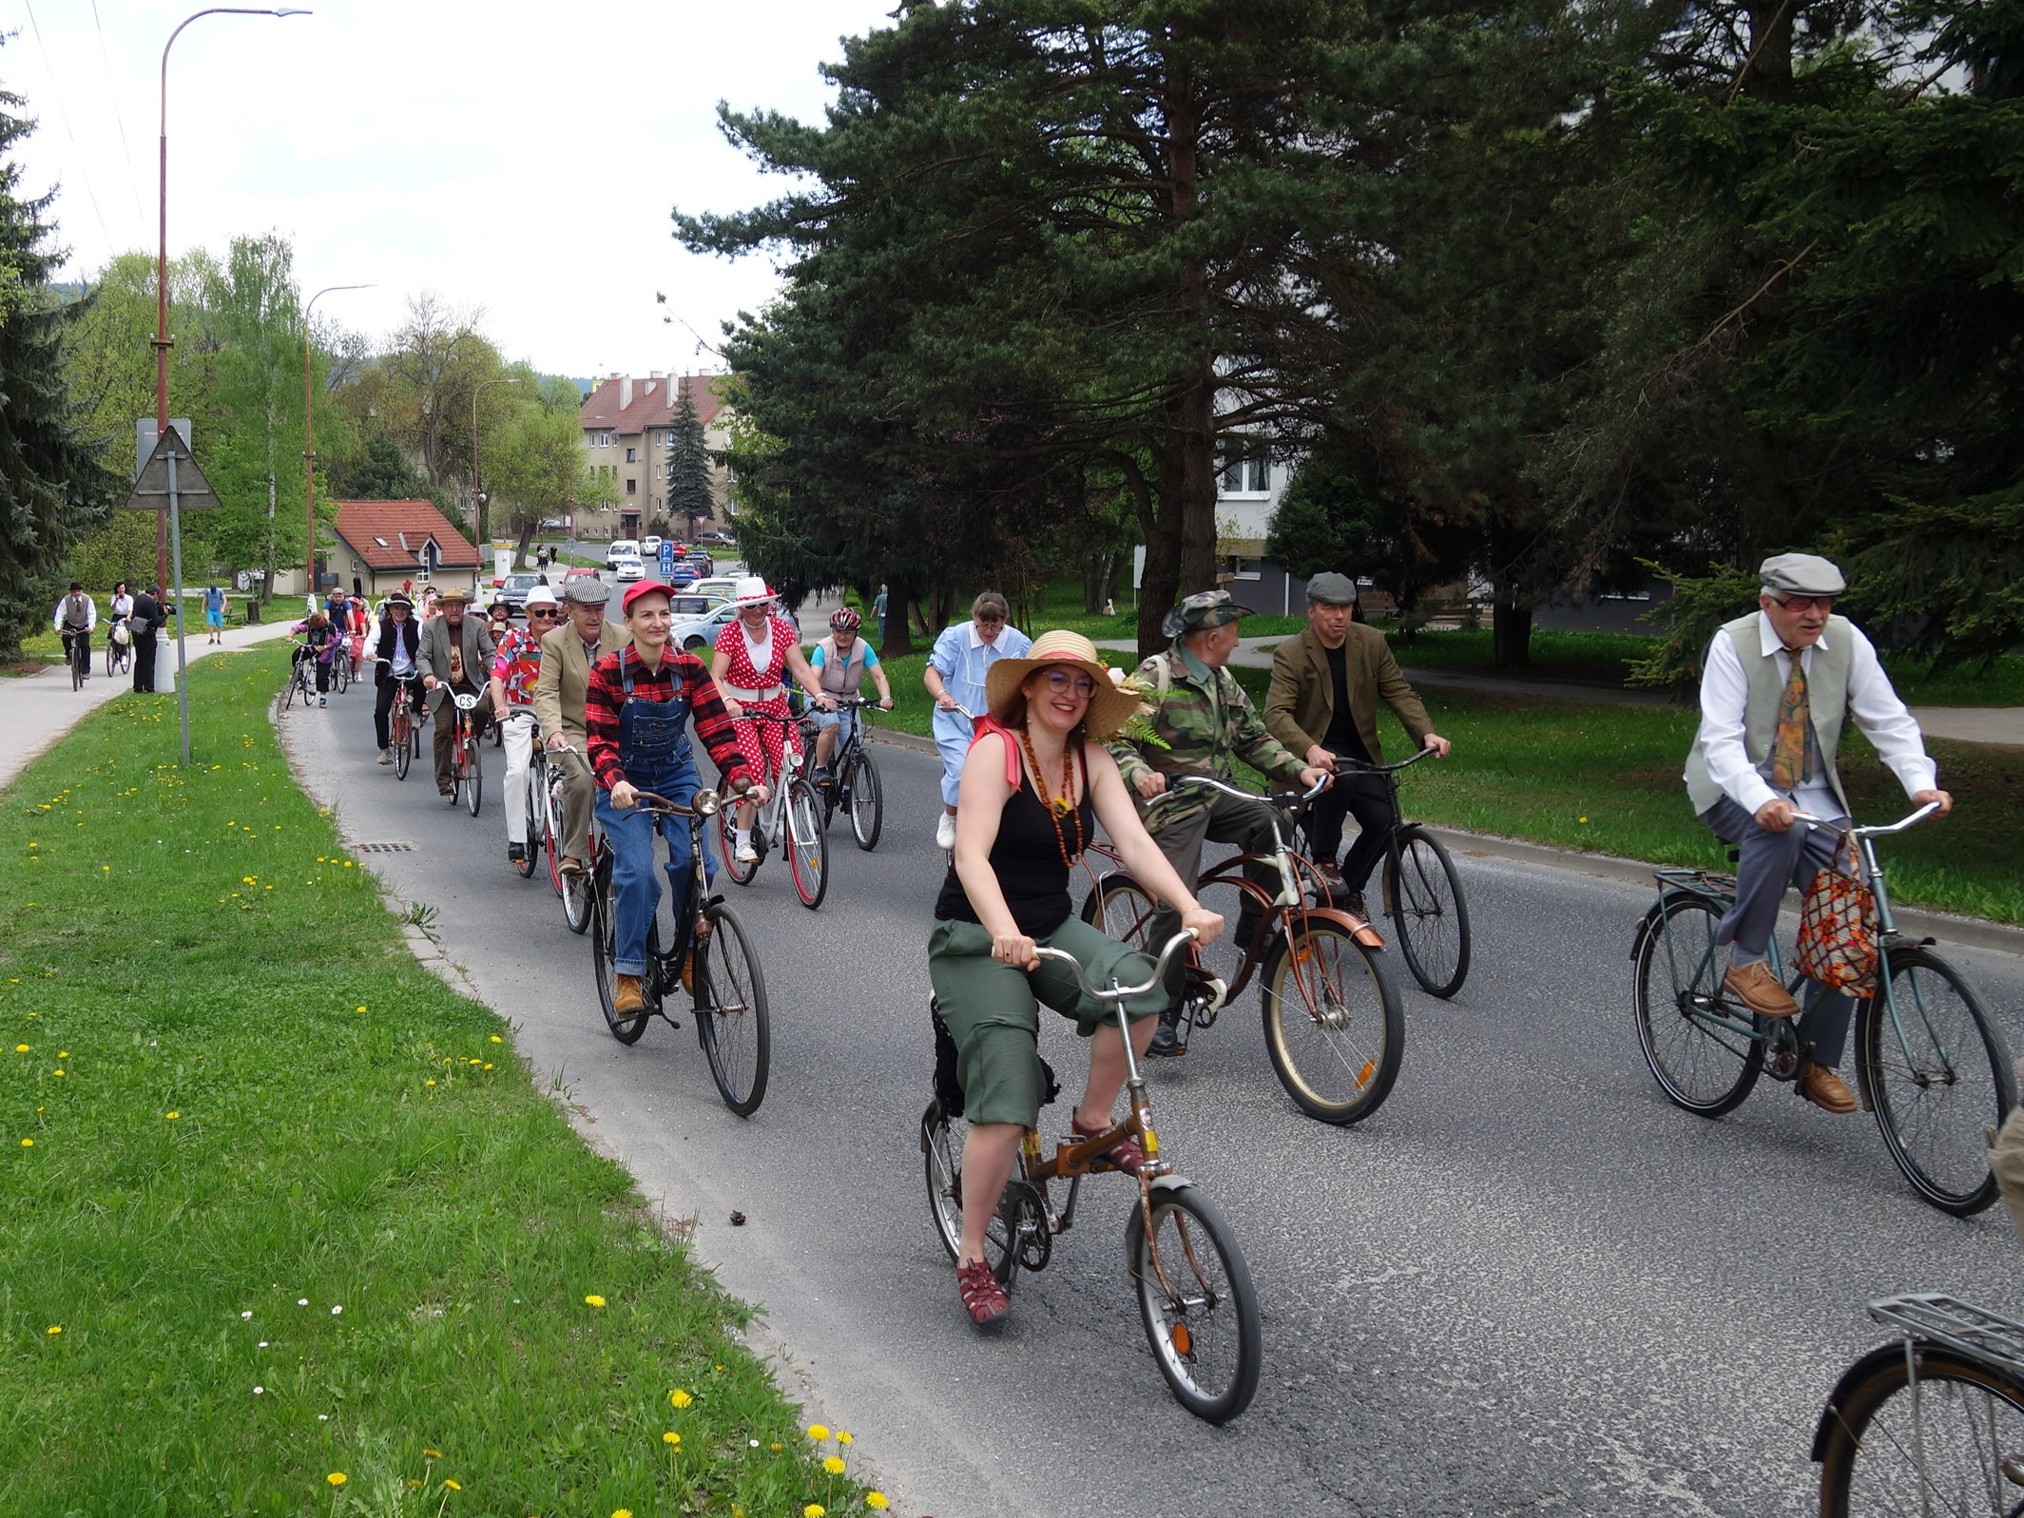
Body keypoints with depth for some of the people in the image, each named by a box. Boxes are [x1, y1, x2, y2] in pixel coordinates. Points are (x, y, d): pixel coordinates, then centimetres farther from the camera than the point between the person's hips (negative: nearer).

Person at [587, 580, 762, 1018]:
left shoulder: (690, 668, -6)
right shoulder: (608, 672, -13)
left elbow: (717, 730, -10)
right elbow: (600, 740, -19)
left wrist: (742, 778, -26)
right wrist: (616, 782, -38)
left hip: (677, 777, 2)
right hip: (624, 786, -2)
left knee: (693, 860, -20)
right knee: (636, 872, -21)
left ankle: (691, 955, 1)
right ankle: (627, 974, -9)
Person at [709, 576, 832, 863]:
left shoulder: (782, 628, 1)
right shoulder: (731, 631, -9)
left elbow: (800, 668, -6)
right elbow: (716, 677, -18)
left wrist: (819, 694, -24)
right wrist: (727, 702, -38)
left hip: (775, 707, 3)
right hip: (739, 709, -3)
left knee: (790, 763, -16)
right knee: (753, 766, -23)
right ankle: (742, 841, -14)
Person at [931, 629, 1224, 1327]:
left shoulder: (1091, 759, 1)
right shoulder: (996, 748, -16)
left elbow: (1134, 841, -10)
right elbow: (972, 856, -28)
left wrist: (1190, 908, -28)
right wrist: (1004, 933, -46)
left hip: (1052, 929, 5)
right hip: (976, 938, -5)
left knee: (1138, 980, -27)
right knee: (1006, 1101, -18)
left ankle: (1093, 1119, -3)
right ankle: (971, 1259, -1)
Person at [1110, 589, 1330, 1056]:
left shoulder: (1222, 681, 12)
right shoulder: (1155, 676, -13)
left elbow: (1253, 738, 15)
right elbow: (1117, 740, -20)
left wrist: (1299, 769, 0)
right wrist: (1139, 773, -40)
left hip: (1214, 800, 7)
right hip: (1169, 807, -7)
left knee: (1269, 823, -19)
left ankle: (1256, 929, -3)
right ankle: (1161, 1014, -4)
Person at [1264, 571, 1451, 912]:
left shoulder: (1372, 643, 1)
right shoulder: (1290, 655, -12)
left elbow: (1399, 693, 1)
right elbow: (1276, 713, -23)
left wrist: (1427, 733, -18)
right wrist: (1310, 750, -42)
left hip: (1359, 754, 4)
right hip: (1312, 757, -4)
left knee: (1383, 821, -18)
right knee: (1343, 775, -37)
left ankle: (1348, 890, 9)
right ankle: (1323, 860, -16)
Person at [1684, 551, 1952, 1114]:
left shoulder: (1847, 641, -6)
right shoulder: (1732, 644, -15)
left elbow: (1889, 720, -7)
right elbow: (1721, 740, -23)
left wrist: (1922, 783, -25)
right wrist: (1760, 801, -41)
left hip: (1813, 797, 4)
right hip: (1734, 790, -4)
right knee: (1778, 831, -38)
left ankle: (1818, 1063, 2)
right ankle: (1745, 962, -21)